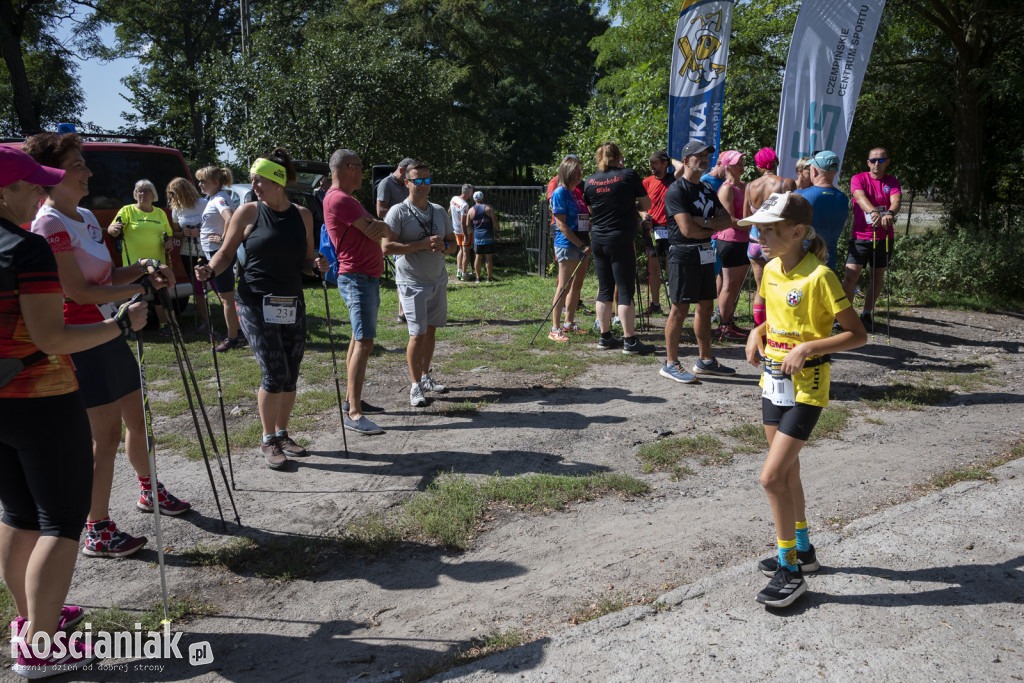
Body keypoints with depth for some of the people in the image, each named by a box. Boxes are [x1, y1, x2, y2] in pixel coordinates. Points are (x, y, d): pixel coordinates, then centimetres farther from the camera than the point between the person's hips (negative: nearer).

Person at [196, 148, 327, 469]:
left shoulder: (302, 215, 7)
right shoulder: (248, 213, -1)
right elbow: (226, 253, 3)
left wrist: (317, 264, -8)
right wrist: (210, 269, -17)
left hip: (292, 306, 4)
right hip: (257, 304, -4)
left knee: (290, 376, 7)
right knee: (275, 374, -10)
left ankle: (282, 435, 26)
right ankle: (268, 440, 9)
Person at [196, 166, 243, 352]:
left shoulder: (220, 198, -16)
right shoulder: (212, 198, 16)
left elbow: (230, 219, -35)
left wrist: (223, 239, -26)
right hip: (214, 253, 11)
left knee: (227, 298, -5)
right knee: (223, 296, 17)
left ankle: (232, 338, 0)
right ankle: (237, 330, 27)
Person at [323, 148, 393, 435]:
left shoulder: (348, 199, 20)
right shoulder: (337, 199, -15)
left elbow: (382, 229, 17)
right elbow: (373, 230, -18)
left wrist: (380, 227, -3)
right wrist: (378, 226, 2)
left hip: (367, 277, 11)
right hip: (357, 278, -11)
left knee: (359, 340, 14)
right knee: (363, 343, -15)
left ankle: (351, 399, 22)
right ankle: (354, 413, -15)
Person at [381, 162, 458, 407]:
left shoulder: (439, 212, 12)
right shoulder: (398, 212, -7)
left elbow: (453, 243, 17)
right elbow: (387, 247, -17)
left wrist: (443, 246, -8)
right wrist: (423, 244, -21)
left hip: (438, 281, 6)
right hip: (412, 283, -6)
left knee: (431, 330, 11)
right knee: (418, 334, -8)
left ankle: (425, 377, 25)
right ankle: (415, 386, 4)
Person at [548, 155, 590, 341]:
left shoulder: (577, 192, 14)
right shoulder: (559, 193, -11)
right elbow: (562, 225, -16)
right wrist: (581, 245, -18)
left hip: (581, 244, 8)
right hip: (567, 244, -8)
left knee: (577, 284, 12)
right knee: (563, 286, -7)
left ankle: (569, 323, 22)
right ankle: (555, 329, -4)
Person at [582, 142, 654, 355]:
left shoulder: (590, 182, 6)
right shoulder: (628, 175, -6)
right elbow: (647, 205, 2)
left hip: (597, 240, 5)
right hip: (621, 240, -5)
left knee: (605, 289, 12)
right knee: (625, 290, -3)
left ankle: (605, 337, 16)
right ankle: (629, 340, -3)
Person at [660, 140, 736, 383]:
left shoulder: (707, 190, 17)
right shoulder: (676, 190, -10)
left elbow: (727, 220, 9)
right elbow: (687, 229, -19)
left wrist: (705, 221, -10)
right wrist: (712, 229, -2)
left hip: (705, 255, 9)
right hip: (684, 255, -8)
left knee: (705, 307, 12)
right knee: (680, 309, -6)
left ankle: (705, 360, 22)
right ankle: (671, 363, 1)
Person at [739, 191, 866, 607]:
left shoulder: (819, 276, -18)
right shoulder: (771, 270, 5)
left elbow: (858, 335, -16)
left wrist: (807, 348, -26)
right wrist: (757, 332, 2)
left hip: (805, 388, -8)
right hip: (773, 381, 8)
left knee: (772, 477, -10)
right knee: (786, 471, 18)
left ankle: (791, 572, 5)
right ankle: (801, 549, 37)